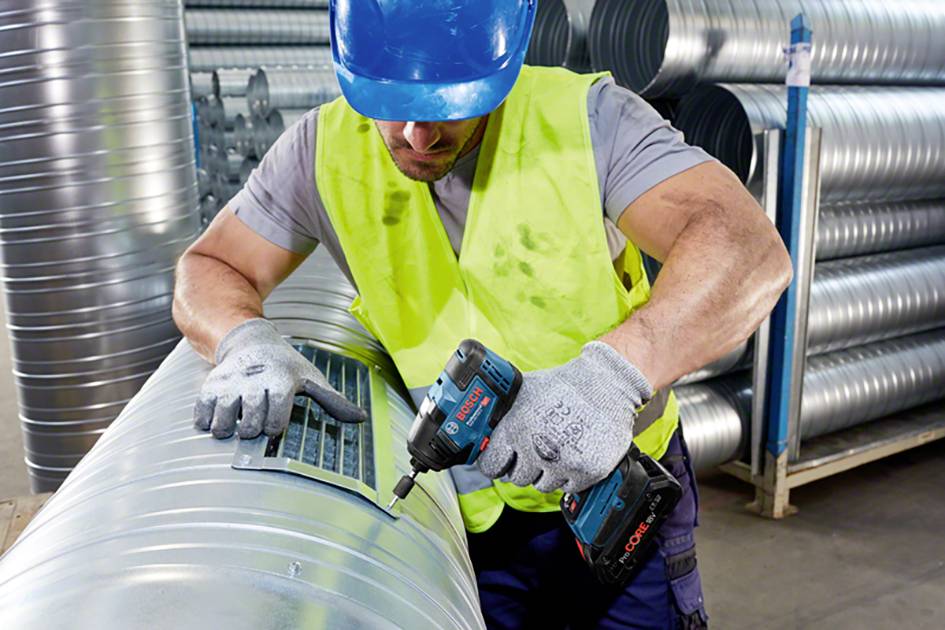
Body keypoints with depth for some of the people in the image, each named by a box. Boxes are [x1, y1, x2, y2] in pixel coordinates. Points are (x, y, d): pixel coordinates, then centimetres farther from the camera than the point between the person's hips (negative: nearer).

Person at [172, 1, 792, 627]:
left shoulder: (585, 118, -20)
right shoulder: (326, 149, -11)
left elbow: (748, 251, -30)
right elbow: (208, 270, -4)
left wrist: (612, 372, -46)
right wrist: (247, 341, -28)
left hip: (619, 489, -1)